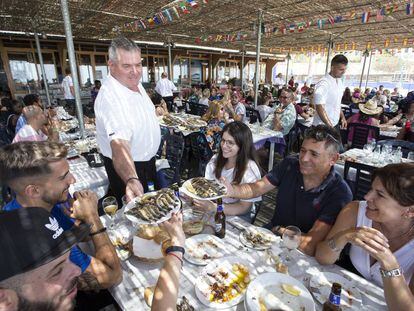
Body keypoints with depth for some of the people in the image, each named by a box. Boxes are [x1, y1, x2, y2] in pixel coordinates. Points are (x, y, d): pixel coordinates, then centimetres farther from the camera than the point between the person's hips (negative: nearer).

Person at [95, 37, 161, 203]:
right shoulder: (110, 97, -33)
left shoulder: (135, 83, -3)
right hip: (127, 168, -8)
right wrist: (132, 180, -62)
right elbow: (119, 144, -49)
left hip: (148, 160, 9)